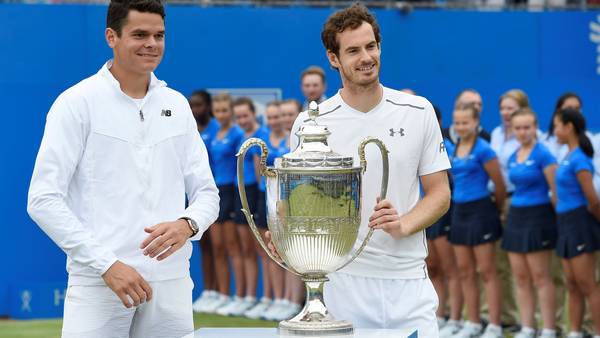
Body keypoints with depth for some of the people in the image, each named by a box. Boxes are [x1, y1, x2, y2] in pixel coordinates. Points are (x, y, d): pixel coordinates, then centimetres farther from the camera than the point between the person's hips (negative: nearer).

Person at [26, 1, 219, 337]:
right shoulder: (77, 103, -2)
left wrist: (187, 224, -10)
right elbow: (43, 200, -7)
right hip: (98, 284, -4)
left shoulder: (176, 105, 12)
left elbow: (207, 193, 13)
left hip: (171, 283, 4)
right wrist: (107, 264, -15)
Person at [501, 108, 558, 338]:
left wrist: (559, 220, -9)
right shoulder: (513, 158, 11)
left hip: (538, 217, -7)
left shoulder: (542, 155, -11)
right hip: (516, 216, 7)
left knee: (540, 277, -4)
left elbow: (556, 191, -11)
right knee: (520, 277, 7)